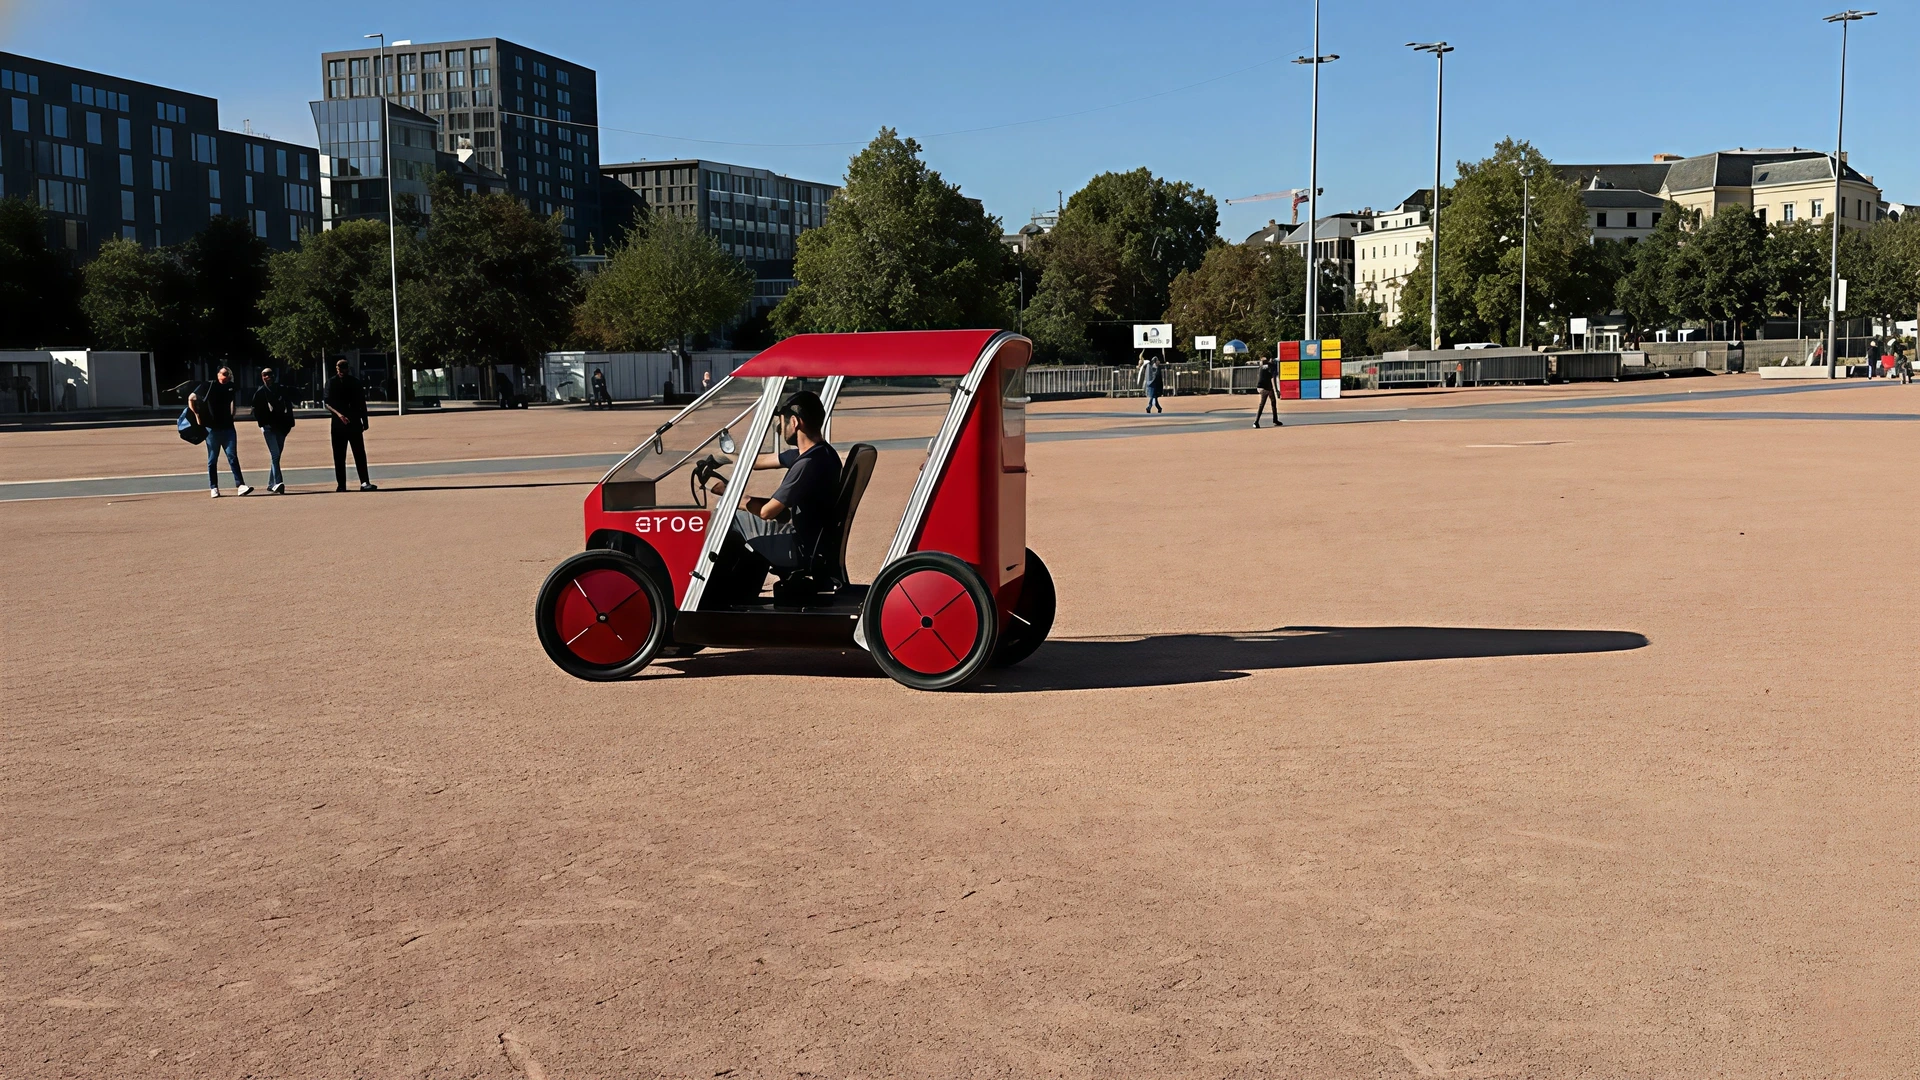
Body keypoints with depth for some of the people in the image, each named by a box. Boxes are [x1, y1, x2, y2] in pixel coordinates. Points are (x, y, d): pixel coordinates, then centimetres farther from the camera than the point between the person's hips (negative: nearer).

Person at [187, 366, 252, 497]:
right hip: (212, 428, -2)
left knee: (233, 456, -7)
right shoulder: (208, 387, -5)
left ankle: (240, 485, -13)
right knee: (212, 460, 4)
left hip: (227, 427, 2)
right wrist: (197, 415, -3)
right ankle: (214, 488, 9)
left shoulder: (231, 387, 6)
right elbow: (191, 398, 2)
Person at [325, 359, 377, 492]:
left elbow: (362, 403, 14)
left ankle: (365, 482, -11)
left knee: (360, 453, -6)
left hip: (354, 422, 1)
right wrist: (339, 414, -22)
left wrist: (365, 421, 11)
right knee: (339, 456, 2)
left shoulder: (355, 382, 9)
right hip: (338, 423, -1)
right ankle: (341, 484, 6)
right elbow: (327, 404, -5)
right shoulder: (331, 383, 3)